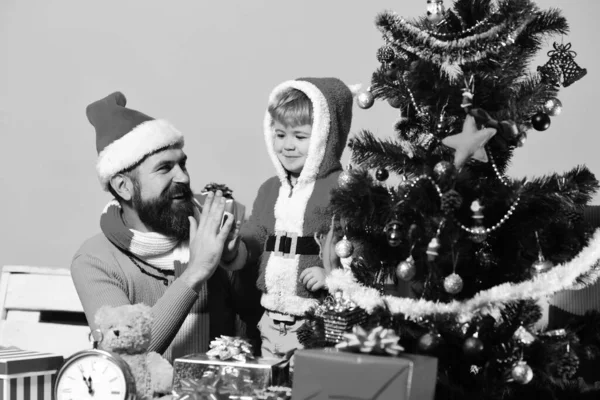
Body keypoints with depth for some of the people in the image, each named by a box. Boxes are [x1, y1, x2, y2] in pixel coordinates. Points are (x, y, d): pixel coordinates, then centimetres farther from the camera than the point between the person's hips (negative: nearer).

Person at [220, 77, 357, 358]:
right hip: (272, 322, 7)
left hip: (319, 323, -7)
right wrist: (231, 250, -6)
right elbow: (252, 244, 15)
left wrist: (331, 274, -25)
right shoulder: (270, 189, 11)